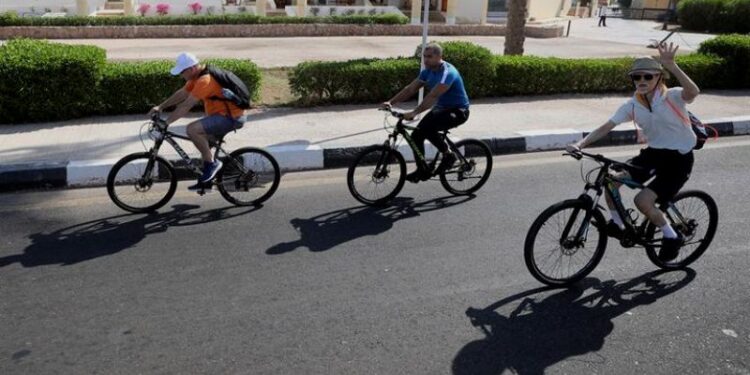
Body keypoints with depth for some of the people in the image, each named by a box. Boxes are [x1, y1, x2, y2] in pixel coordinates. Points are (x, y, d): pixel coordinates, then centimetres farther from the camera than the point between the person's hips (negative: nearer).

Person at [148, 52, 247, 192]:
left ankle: (212, 163, -9)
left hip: (231, 117, -11)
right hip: (225, 114, 11)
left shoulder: (205, 80, -22)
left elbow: (186, 106, -24)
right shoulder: (197, 76, 9)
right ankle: (206, 181, 25)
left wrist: (165, 122, -20)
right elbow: (181, 94, 17)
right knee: (204, 143, 18)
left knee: (193, 129, -23)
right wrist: (161, 107, 13)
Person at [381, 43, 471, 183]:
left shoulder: (447, 72, -25)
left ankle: (448, 155, -10)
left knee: (427, 128, -31)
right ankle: (422, 170, 10)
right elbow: (410, 89, 1)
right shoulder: (427, 71, 2)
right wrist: (391, 102, -10)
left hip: (457, 111, -8)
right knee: (416, 135, -4)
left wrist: (414, 113, -44)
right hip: (441, 108, 8)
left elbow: (433, 96, -36)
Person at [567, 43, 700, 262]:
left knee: (642, 200, -18)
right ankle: (617, 224, 10)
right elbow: (606, 127, -10)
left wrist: (671, 65, -51)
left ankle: (672, 237, 8)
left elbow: (693, 92, -40)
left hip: (679, 158, -5)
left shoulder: (672, 97, -18)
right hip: (654, 152, 5)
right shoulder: (632, 105, -4)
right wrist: (580, 144, -24)